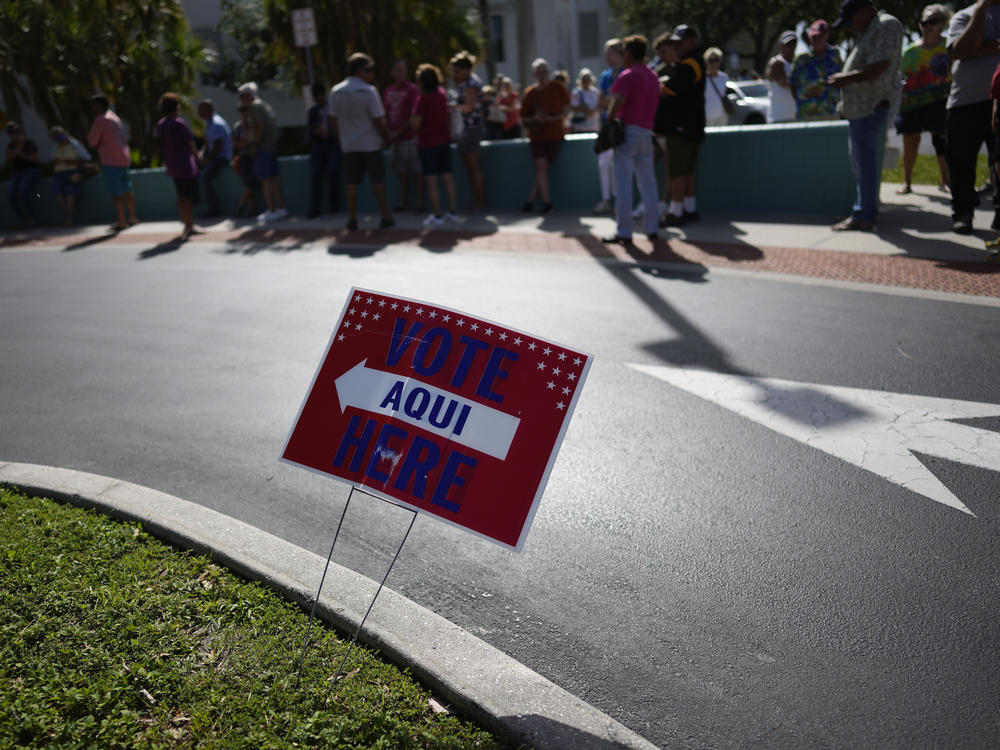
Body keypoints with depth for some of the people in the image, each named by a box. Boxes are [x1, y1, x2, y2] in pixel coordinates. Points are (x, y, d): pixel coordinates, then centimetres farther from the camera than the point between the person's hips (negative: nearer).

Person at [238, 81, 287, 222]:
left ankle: (271, 211, -7)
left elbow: (259, 125, -19)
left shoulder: (254, 106, -8)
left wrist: (255, 144, -16)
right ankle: (281, 208, 12)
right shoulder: (265, 105, 20)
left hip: (262, 148, -9)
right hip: (272, 146, 9)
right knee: (274, 178, 10)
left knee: (266, 180, -7)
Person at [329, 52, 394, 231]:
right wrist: (386, 138, 1)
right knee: (377, 180, 5)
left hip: (349, 144, 3)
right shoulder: (369, 91, -12)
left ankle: (352, 218, 6)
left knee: (351, 182, 7)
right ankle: (386, 215, 7)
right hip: (370, 143, -3)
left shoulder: (335, 92, 2)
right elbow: (379, 120, -13)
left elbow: (333, 122, 6)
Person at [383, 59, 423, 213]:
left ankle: (419, 203, 1)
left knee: (415, 171, -3)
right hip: (394, 138, 6)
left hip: (409, 136, -6)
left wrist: (399, 132, -12)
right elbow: (384, 115, 17)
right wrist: (388, 133, 3)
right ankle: (403, 202, 18)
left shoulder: (411, 90, -5)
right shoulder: (387, 92, 12)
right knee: (401, 171, 11)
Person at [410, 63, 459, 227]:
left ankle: (437, 215, 0)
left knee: (431, 180, -1)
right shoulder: (442, 93, 4)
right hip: (444, 140, 6)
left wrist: (411, 119, 0)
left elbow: (416, 123, -18)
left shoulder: (423, 98, -17)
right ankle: (453, 212, 15)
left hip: (428, 143, -6)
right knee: (448, 177, 10)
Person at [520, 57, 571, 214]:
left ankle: (530, 201, 1)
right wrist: (534, 118, -14)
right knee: (541, 164, -16)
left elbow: (566, 110, 3)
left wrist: (552, 118, -15)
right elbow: (523, 119, 8)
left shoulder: (558, 88, 0)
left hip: (555, 133, -1)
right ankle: (546, 201, -10)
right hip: (537, 134, 1)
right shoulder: (529, 92, 3)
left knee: (543, 167, -6)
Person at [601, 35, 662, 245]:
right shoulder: (653, 77, 17)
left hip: (628, 131, -7)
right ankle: (652, 228, 15)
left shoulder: (628, 76, -8)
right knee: (647, 182, 12)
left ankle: (624, 232, -8)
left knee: (624, 183, -6)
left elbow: (617, 104, -18)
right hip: (647, 131, 7)